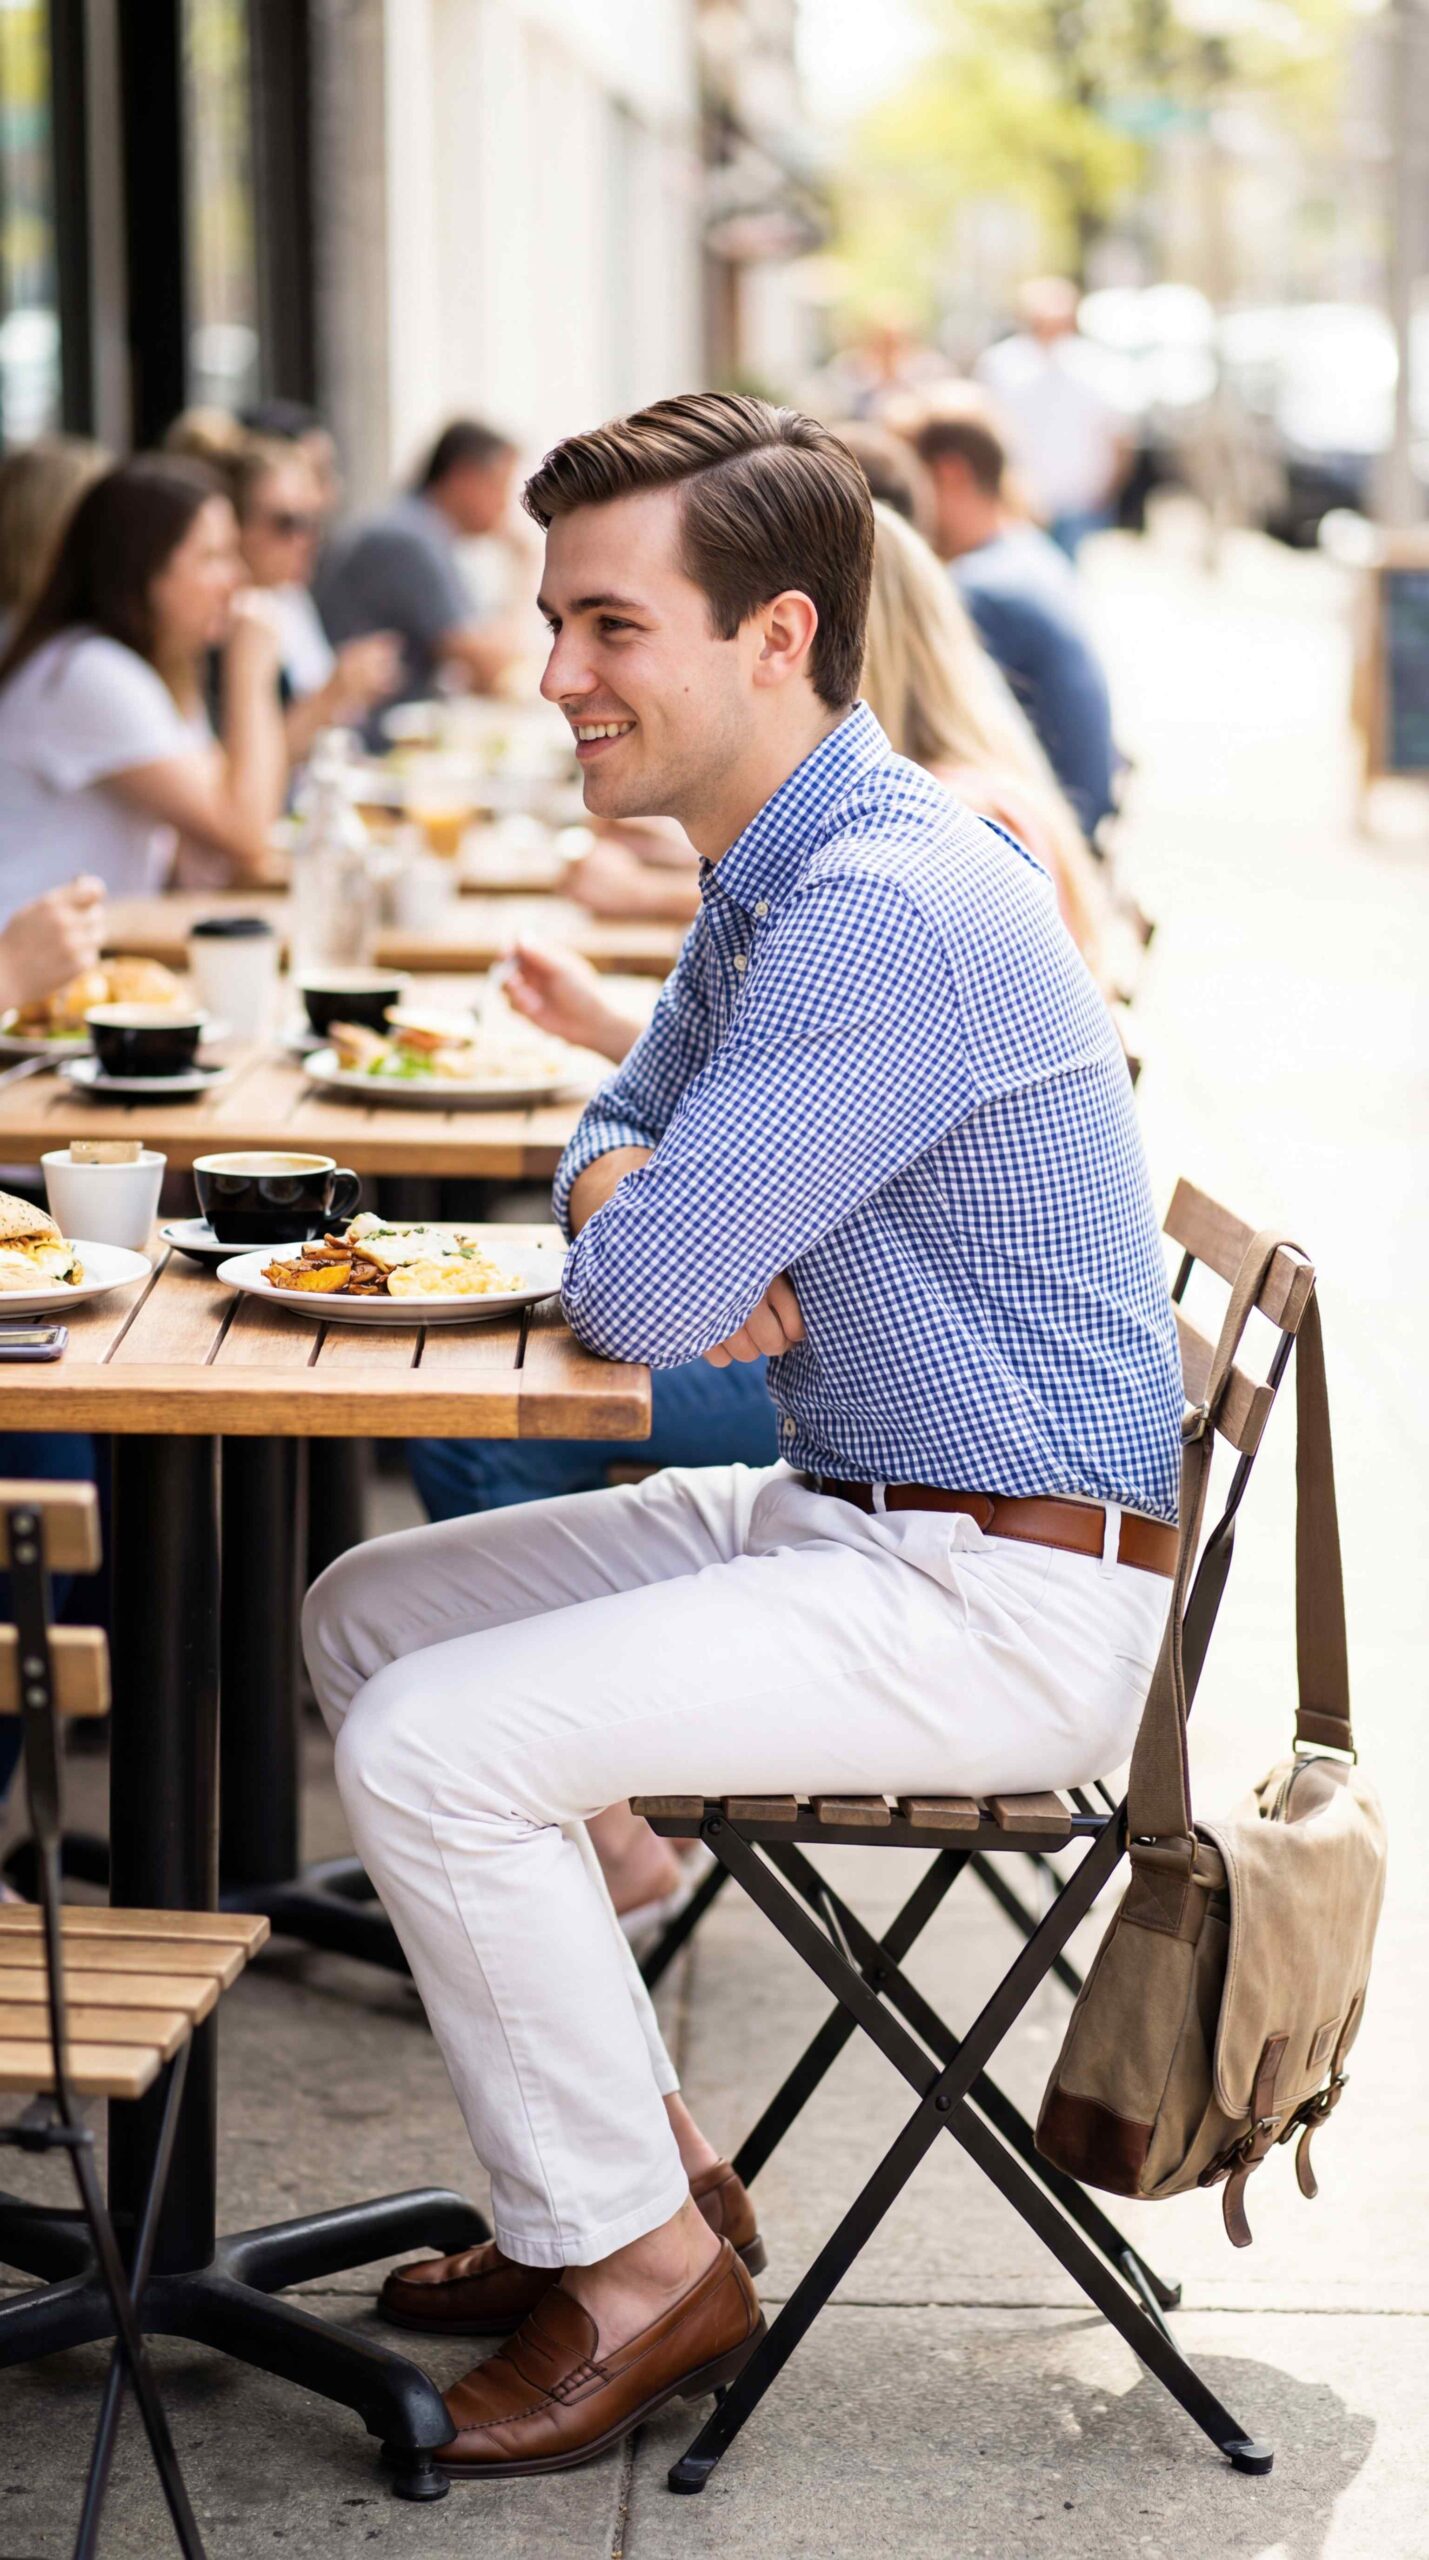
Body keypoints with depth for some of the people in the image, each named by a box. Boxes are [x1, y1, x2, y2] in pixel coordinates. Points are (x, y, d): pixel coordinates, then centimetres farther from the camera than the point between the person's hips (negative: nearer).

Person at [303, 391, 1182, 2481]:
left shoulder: (891, 912, -25)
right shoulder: (774, 875, 9)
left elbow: (641, 1293, -27)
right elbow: (624, 1136, 21)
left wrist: (639, 1236, -2)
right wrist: (636, 1198, -4)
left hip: (1000, 1598, -11)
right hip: (849, 1516, 11)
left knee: (432, 1749, -19)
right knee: (370, 1611, 13)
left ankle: (639, 2266, -1)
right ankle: (638, 2148, 18)